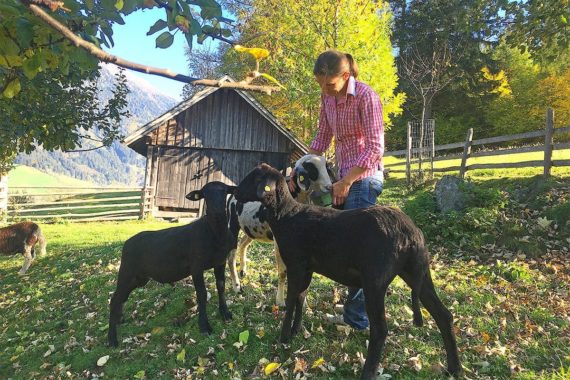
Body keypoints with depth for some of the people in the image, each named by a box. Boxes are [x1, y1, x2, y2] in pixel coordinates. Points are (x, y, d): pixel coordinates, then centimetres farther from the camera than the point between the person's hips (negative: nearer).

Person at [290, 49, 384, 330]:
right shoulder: (328, 97, 7)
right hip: (344, 179, 8)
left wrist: (346, 181, -16)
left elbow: (375, 148, -17)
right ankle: (353, 311, 25)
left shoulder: (366, 96, -15)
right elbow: (322, 138, 15)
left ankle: (359, 319, 7)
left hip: (363, 179, -8)